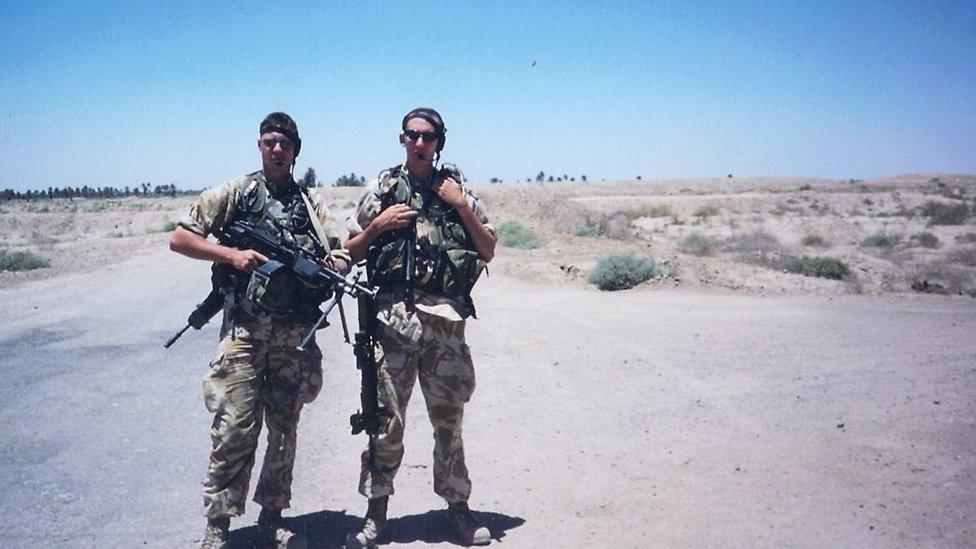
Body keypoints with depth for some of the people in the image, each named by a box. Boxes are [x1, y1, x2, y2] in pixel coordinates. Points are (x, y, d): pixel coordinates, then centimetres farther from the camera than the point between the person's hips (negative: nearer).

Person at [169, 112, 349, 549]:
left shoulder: (311, 202, 14)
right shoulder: (235, 192, 5)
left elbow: (342, 257, 12)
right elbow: (179, 238, 3)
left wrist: (330, 266, -11)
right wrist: (231, 254, -11)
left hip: (297, 333, 3)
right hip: (245, 329, -3)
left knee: (284, 428, 10)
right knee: (235, 428, -5)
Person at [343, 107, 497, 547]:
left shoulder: (458, 188, 11)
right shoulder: (382, 189, 8)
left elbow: (488, 251, 9)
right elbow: (351, 252, 11)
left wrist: (463, 207, -2)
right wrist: (380, 224, -6)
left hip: (446, 318, 1)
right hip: (394, 317, -1)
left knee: (449, 417, 10)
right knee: (386, 417, 3)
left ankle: (457, 505, 22)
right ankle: (376, 511, 15)